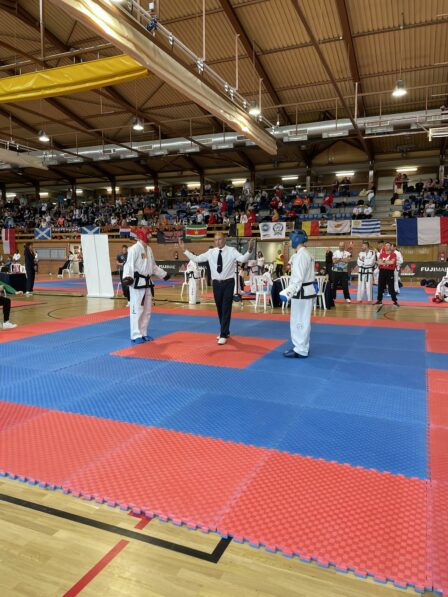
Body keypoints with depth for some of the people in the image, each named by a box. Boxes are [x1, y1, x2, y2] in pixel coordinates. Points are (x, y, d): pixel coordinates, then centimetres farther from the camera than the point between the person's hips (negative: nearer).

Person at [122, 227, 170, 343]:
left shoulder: (149, 249, 13)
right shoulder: (134, 249, -12)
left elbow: (153, 265, 25)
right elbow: (129, 264, -22)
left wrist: (164, 274, 31)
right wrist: (127, 277, -37)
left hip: (147, 282, 9)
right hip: (137, 282, -9)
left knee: (147, 310, 13)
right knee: (137, 309, -5)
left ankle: (143, 334, 24)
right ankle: (136, 336, 2)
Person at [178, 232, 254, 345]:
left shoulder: (232, 251, -6)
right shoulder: (210, 252, 4)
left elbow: (243, 259, -20)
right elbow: (196, 259, 7)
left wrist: (250, 251, -39)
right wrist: (184, 251, 1)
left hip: (228, 283, -4)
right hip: (216, 283, 4)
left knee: (226, 308, -3)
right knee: (220, 309, 14)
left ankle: (223, 335, 6)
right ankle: (225, 331, 33)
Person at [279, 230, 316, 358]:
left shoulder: (300, 255, -18)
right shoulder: (305, 254, 14)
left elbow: (298, 278, -25)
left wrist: (288, 292, -30)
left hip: (302, 292, -10)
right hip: (306, 291, 10)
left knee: (299, 321, -3)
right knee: (303, 321, 17)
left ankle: (300, 350, 4)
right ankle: (301, 347, 28)